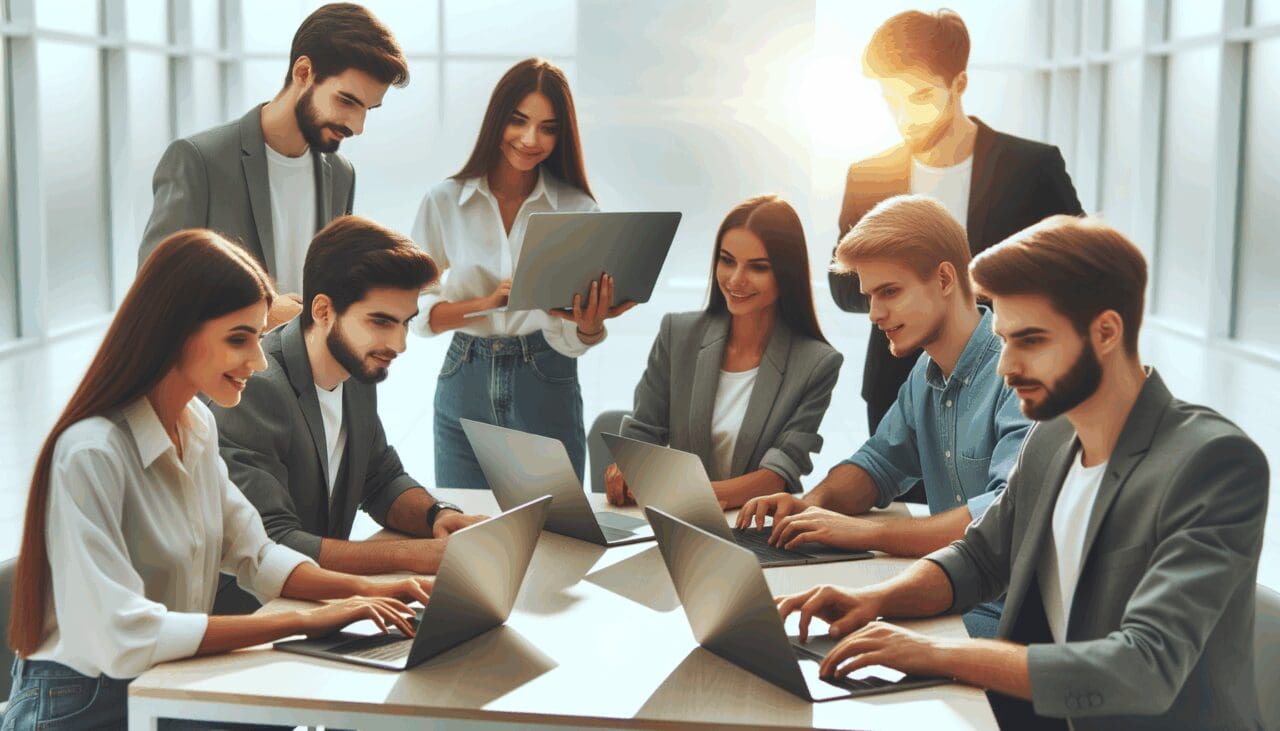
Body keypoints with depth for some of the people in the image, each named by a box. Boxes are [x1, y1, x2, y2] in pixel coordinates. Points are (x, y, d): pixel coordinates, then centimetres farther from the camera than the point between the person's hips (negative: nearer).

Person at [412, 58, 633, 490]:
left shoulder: (577, 209, -1)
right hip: (465, 386, 1)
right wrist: (486, 304, -20)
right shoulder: (444, 202, 0)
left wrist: (589, 326, -26)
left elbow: (569, 340, -3)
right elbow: (415, 309, -5)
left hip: (546, 388, 0)